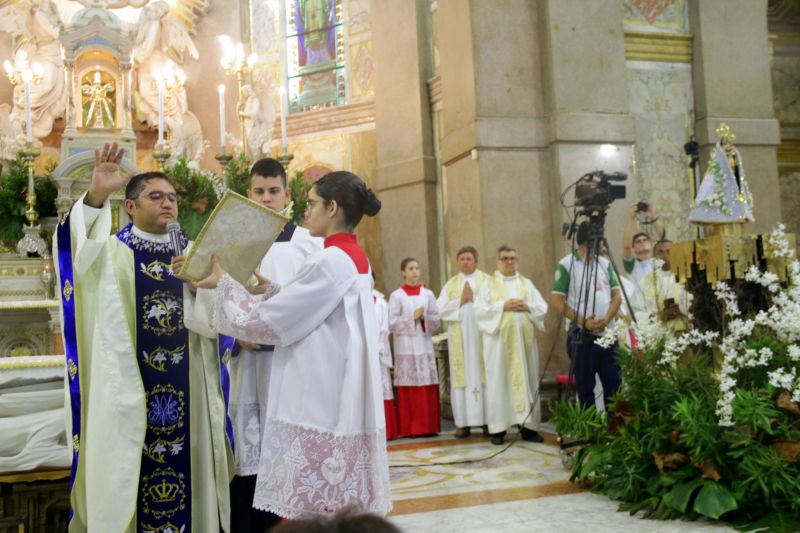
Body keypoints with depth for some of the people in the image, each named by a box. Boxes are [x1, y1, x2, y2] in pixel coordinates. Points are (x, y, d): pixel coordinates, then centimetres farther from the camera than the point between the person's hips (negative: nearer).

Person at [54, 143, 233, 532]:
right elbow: (77, 250, -22)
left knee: (186, 469, 9)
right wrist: (95, 196, -36)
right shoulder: (112, 252, 2)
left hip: (186, 391, 3)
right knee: (127, 477, 2)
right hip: (127, 391, -3)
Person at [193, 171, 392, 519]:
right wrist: (266, 289, 8)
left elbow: (263, 322, -13)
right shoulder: (354, 259, 13)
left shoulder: (332, 261, -16)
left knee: (309, 514, -1)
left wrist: (224, 281, 0)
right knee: (337, 514, 14)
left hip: (318, 409, -9)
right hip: (335, 405, 9)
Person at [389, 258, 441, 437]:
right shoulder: (396, 296, 2)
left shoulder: (428, 294, 11)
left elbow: (437, 320, 8)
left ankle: (428, 426, 7)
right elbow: (392, 323, -4)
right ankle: (410, 428, 0)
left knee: (428, 387, 0)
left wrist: (424, 318, -10)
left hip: (424, 345, 3)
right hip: (405, 347, -3)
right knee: (408, 388, -4)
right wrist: (412, 317, -13)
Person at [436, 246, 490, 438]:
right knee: (462, 377, -1)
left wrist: (474, 298, -11)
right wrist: (460, 301, -7)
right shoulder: (450, 284, 14)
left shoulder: (486, 281, 7)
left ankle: (488, 420, 2)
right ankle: (464, 423, 1)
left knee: (483, 375, -3)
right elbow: (441, 309, 3)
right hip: (459, 338, 2)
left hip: (482, 335, -2)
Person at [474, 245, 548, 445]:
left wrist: (527, 307, -11)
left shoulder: (527, 283, 14)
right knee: (499, 382, -4)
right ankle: (498, 428, -1)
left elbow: (542, 307, 8)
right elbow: (480, 310, -6)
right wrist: (503, 306, -15)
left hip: (524, 340, 3)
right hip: (499, 340, -3)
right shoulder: (489, 285, 6)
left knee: (528, 380, 2)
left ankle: (528, 426, 7)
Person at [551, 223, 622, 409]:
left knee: (614, 385, 7)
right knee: (585, 388, 3)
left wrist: (606, 319, -10)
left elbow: (617, 296, 8)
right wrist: (583, 321, -17)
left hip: (608, 334, 5)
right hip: (582, 337, -5)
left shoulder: (605, 263, 11)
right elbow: (556, 300, -10)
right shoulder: (566, 265, -6)